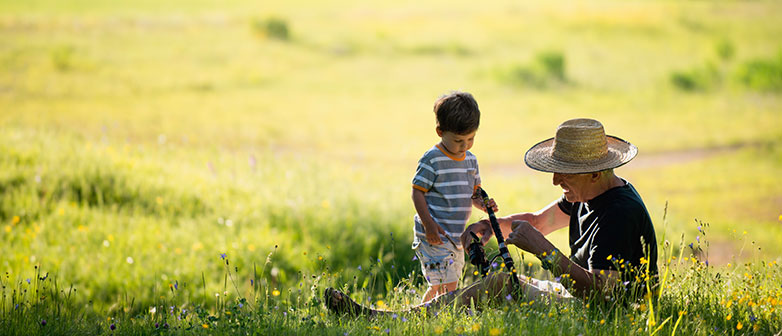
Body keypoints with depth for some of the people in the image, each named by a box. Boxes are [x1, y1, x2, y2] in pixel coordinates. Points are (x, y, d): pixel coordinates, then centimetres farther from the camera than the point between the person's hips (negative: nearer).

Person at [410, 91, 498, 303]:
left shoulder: (470, 160, 11)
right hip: (434, 236, -8)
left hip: (456, 236, 8)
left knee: (439, 288, 15)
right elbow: (417, 192, -11)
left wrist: (484, 203, -5)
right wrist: (429, 224, -20)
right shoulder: (432, 160, -12)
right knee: (447, 286, -14)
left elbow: (473, 193, 18)